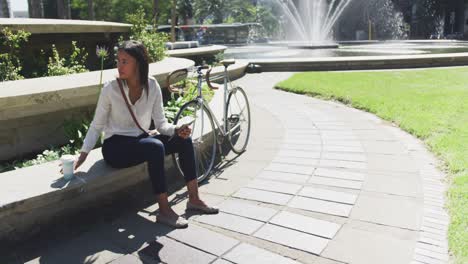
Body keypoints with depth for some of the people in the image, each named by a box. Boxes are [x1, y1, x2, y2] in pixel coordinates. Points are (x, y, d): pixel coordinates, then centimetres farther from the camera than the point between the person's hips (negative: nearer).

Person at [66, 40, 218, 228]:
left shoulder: (152, 86, -5)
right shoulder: (110, 89, -14)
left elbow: (161, 123, -2)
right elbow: (96, 127, -7)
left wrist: (177, 130, -23)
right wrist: (82, 156, -17)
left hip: (140, 141, 5)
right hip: (115, 147, -4)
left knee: (184, 140, -16)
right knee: (155, 147, -33)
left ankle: (194, 199, -5)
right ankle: (164, 211, -23)